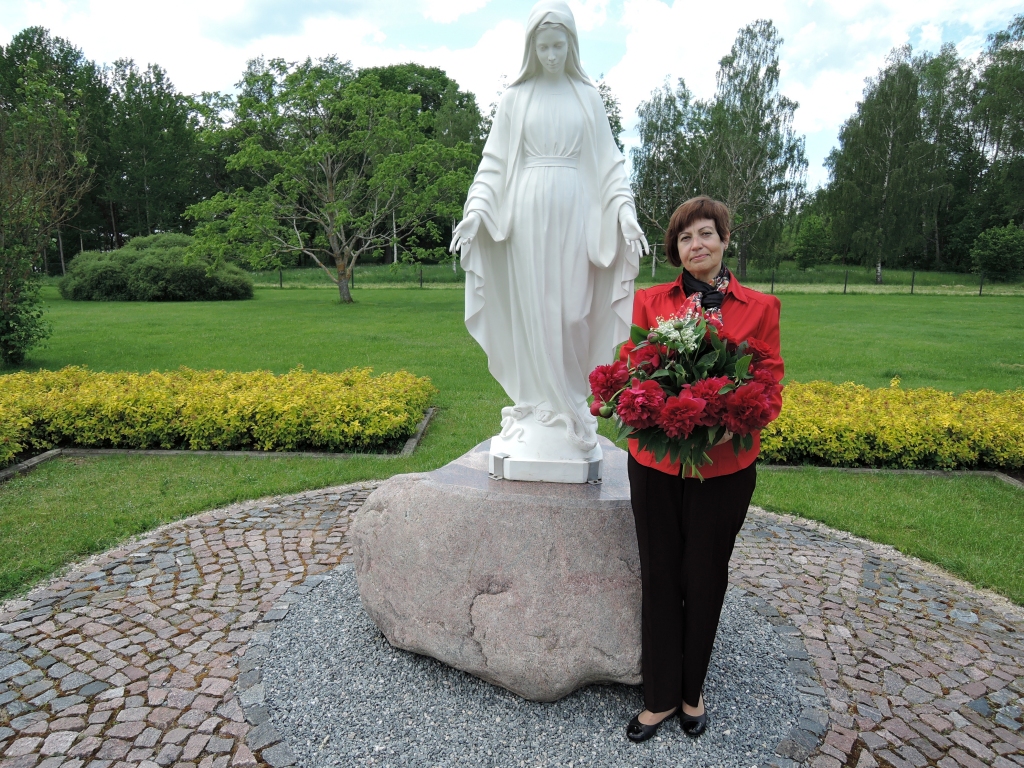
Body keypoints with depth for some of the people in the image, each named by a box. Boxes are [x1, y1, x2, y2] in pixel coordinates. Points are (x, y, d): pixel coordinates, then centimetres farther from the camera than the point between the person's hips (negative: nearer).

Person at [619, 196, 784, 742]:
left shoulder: (760, 308, 2)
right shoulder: (649, 301, 5)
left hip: (724, 467, 0)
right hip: (656, 462, 1)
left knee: (705, 578, 13)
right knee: (660, 576, 10)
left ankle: (692, 690, 37)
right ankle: (661, 696, 30)